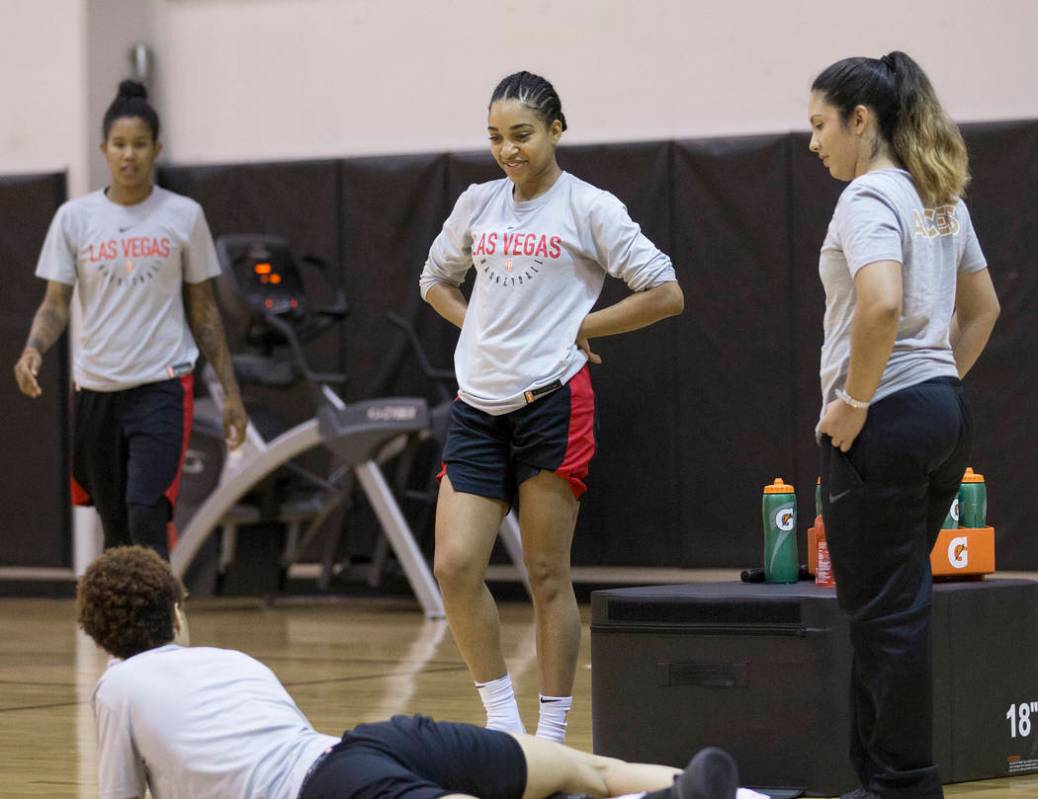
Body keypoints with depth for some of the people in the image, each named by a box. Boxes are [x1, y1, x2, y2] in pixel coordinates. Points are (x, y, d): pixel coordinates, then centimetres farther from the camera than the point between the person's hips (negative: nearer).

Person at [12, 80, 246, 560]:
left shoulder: (183, 216, 2)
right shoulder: (74, 218, 4)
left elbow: (203, 311, 7)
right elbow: (55, 303, 4)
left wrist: (231, 393, 5)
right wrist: (33, 349, -17)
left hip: (163, 384, -2)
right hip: (96, 389, 3)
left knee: (146, 516, -19)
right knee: (114, 527, 9)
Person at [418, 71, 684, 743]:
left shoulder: (588, 209, -3)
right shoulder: (478, 204, 11)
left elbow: (666, 294, -5)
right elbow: (436, 280, 27)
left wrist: (579, 327, -3)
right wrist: (483, 328, 10)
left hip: (552, 402, -5)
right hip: (479, 405, 5)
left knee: (548, 576, 0)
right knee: (455, 565, -6)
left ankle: (552, 734, 9)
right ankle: (502, 719, 7)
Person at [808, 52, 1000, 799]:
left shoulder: (870, 197, -14)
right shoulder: (941, 198, 14)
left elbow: (882, 303, -29)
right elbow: (983, 308, 24)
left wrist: (855, 401, -19)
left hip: (883, 425, -9)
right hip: (945, 413, 9)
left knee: (886, 614, -2)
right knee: (894, 606, 14)